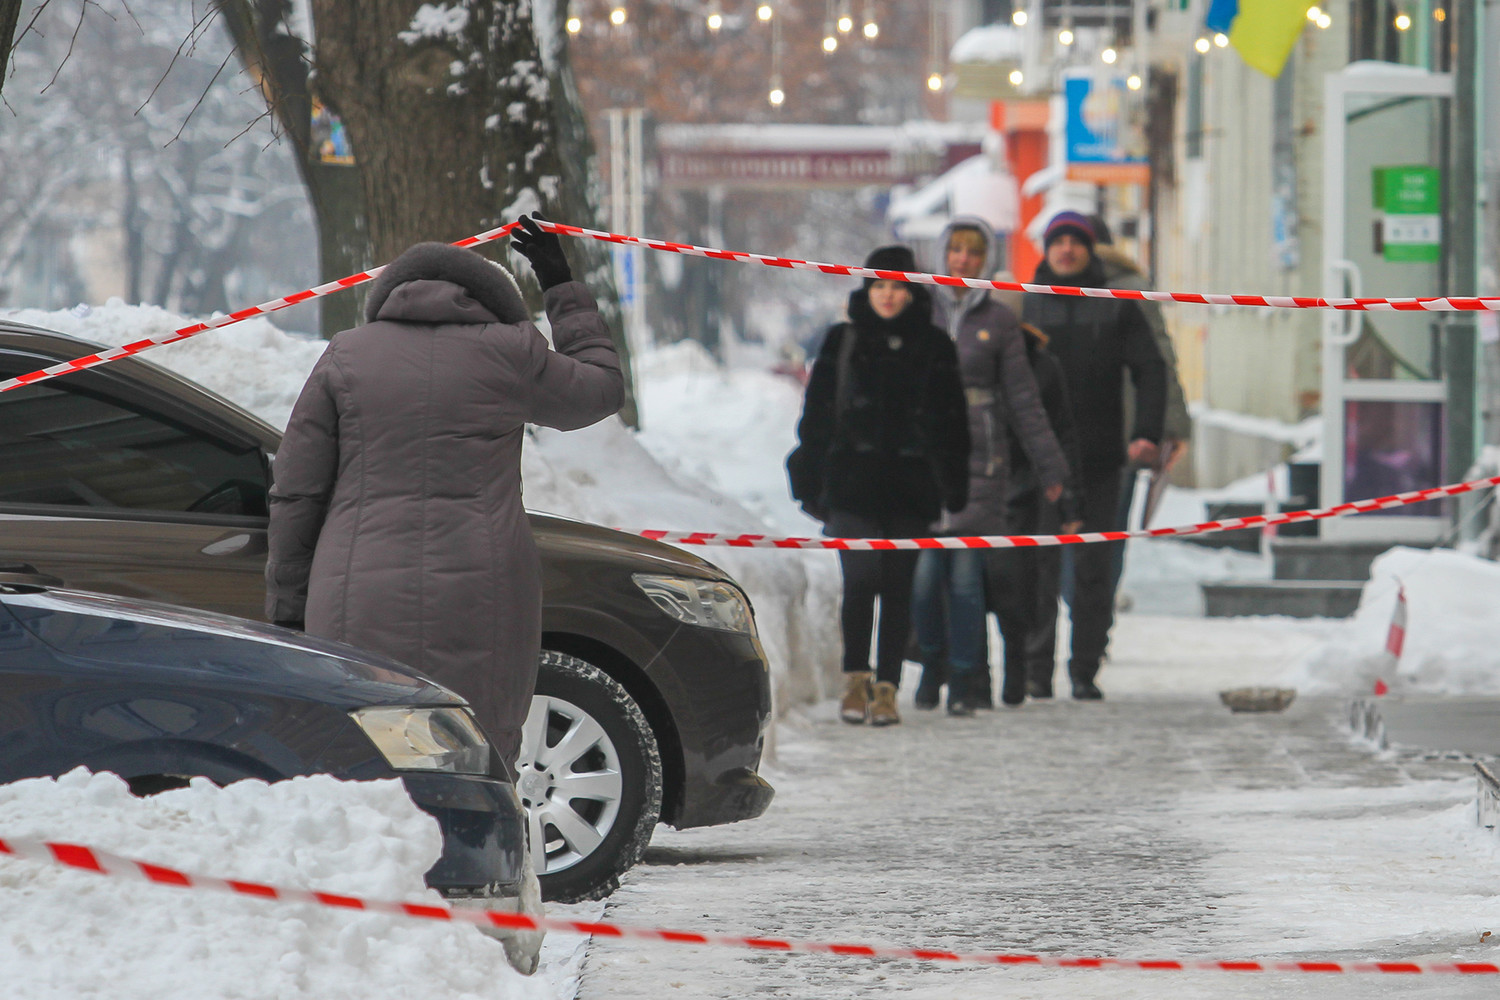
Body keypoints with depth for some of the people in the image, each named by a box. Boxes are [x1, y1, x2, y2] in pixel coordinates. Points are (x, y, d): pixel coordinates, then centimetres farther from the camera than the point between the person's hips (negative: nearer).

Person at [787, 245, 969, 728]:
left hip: (912, 486, 1)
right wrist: (812, 483, 3)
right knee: (861, 579, -13)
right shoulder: (843, 343, 7)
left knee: (897, 588, 2)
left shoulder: (934, 348, 7)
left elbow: (952, 424, 11)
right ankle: (856, 679, 1)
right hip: (853, 483, -1)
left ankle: (886, 688, 8)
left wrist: (954, 489, 5)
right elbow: (817, 416, 8)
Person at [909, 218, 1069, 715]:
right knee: (925, 572, -3)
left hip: (979, 458, -1)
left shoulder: (999, 321, 6)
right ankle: (931, 665, 17)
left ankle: (965, 680, 1)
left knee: (965, 574, -6)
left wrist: (1050, 466, 6)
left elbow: (1023, 399, 8)